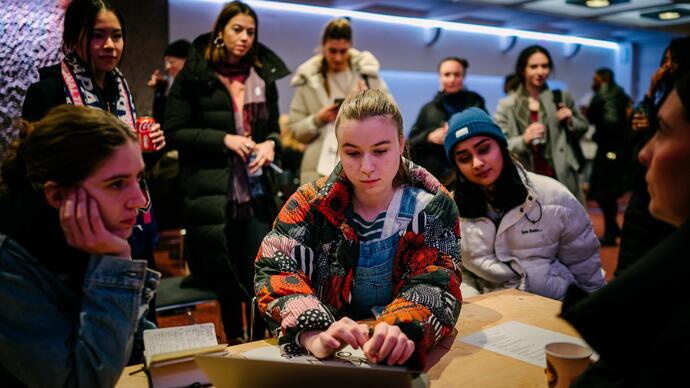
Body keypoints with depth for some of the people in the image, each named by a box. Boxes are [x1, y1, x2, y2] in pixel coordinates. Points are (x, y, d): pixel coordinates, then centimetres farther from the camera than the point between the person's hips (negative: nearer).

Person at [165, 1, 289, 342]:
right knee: (227, 280, 7)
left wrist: (270, 145, -2)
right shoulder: (194, 75, 0)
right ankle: (236, 346, 25)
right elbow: (174, 131, -3)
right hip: (212, 194, -3)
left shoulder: (263, 77, 13)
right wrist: (224, 139, -14)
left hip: (257, 192, 3)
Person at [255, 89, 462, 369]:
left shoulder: (433, 207, -4)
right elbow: (274, 271, -15)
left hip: (396, 360, 1)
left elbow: (435, 283, -14)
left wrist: (403, 331, -36)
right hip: (328, 357, 0)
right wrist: (314, 335, -34)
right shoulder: (310, 203, -5)